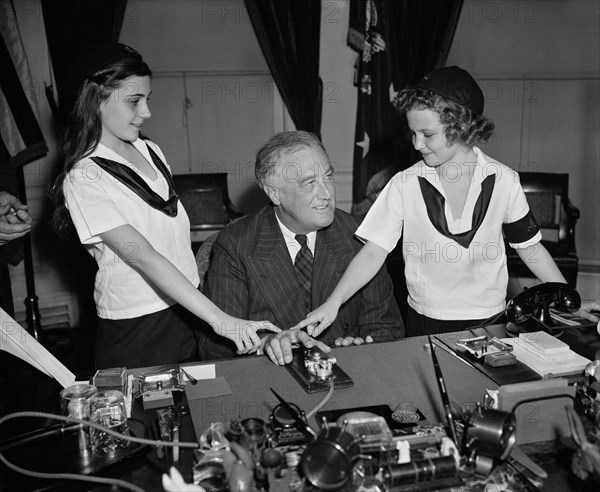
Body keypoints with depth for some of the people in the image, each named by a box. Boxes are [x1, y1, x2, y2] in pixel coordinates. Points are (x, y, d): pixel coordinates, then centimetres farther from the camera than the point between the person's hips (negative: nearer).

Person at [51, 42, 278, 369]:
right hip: (135, 327, -6)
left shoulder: (150, 151, 5)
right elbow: (143, 257, -26)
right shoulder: (83, 179, -18)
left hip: (185, 310, 7)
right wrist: (220, 320, -31)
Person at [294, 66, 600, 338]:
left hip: (490, 321, 1)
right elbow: (373, 252, -12)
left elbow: (529, 247, 3)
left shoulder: (503, 181, -8)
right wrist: (333, 304, -21)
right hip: (426, 323, 0)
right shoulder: (405, 185, -10)